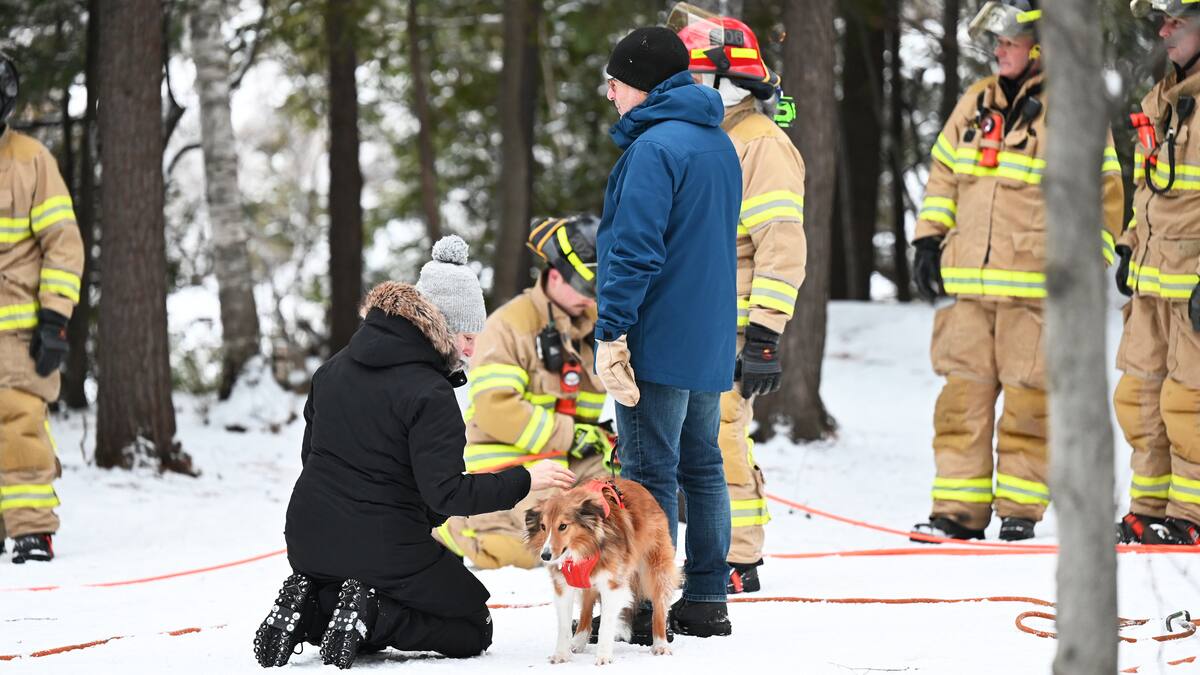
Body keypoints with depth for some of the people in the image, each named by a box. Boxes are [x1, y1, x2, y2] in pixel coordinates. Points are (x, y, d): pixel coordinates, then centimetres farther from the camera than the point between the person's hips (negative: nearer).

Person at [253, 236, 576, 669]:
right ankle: (371, 614, -12)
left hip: (308, 542, 7)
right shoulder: (429, 393, -17)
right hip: (386, 549, -7)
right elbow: (446, 493, -21)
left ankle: (308, 606, 0)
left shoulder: (335, 369, 8)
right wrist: (525, 480, -14)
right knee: (473, 629, 13)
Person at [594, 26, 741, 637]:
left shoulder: (654, 147, -16)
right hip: (710, 341, 9)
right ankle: (706, 601, 16)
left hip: (659, 338, -9)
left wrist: (611, 332, -18)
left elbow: (635, 249, -21)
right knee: (703, 467, 13)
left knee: (650, 474, -5)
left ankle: (648, 609, -3)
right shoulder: (718, 143, 14)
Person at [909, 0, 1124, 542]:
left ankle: (1019, 508, 6)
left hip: (1036, 288, -5)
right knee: (963, 396, 3)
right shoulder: (976, 103, 14)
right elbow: (944, 172, 22)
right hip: (969, 285, 5)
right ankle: (959, 509, 7)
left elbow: (1101, 193, -2)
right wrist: (929, 237, 15)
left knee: (1028, 398, -3)